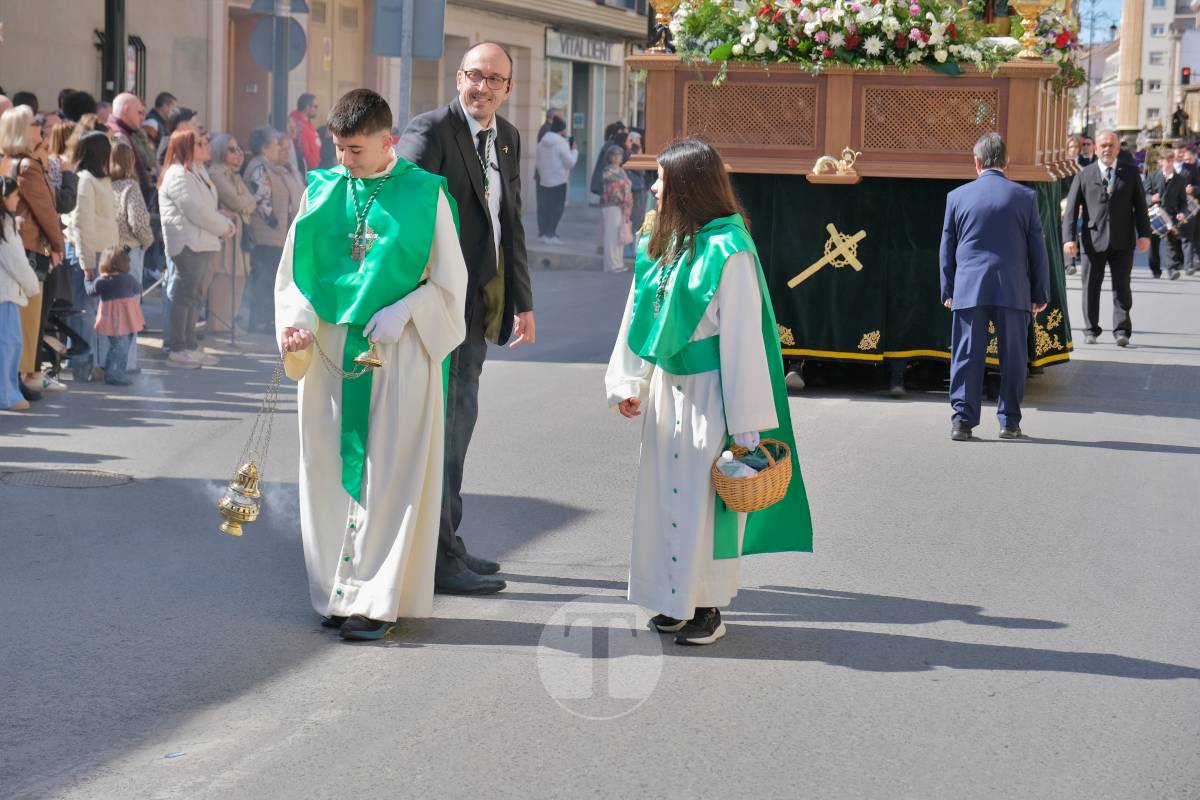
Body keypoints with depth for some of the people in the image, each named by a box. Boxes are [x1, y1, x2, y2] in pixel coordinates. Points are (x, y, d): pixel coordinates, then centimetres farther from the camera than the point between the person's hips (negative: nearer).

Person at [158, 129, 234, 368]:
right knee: (184, 296, -7)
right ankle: (177, 350, -4)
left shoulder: (199, 172, 18)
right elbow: (197, 211, -20)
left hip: (204, 243, 10)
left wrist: (224, 225, 0)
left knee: (192, 296, 13)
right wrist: (223, 227, -9)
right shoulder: (178, 175, -13)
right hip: (188, 244, -10)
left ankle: (190, 346, 18)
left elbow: (209, 209, 18)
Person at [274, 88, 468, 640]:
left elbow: (448, 281, 0)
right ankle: (338, 592, 13)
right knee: (332, 469, 5)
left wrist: (403, 313, -15)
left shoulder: (424, 195, -2)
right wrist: (297, 320, -9)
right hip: (328, 347, 3)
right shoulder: (322, 191, 6)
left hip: (399, 352, -3)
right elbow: (294, 269, 9)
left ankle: (376, 599, 0)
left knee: (388, 473, -3)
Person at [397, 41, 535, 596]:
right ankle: (438, 557, -1)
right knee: (449, 419, -7)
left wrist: (523, 302, 20)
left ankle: (446, 543, 25)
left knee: (457, 420, 15)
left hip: (481, 299, 8)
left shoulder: (507, 138, 13)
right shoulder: (432, 130, -13)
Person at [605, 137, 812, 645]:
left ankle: (708, 607, 7)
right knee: (665, 492, 10)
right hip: (665, 389, 7)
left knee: (704, 495, -3)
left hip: (708, 392, -7)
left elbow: (742, 338, -15)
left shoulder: (728, 252, -15)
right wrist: (629, 384, 4)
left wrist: (746, 423, -16)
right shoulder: (660, 247, 6)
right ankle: (675, 600, 19)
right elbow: (639, 319, 13)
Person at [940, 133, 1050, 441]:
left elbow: (947, 248, 8)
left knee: (967, 357, 3)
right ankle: (1009, 421, 9)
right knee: (1012, 357, 7)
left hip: (968, 289, 1)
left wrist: (948, 290, 15)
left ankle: (962, 419, -1)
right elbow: (1037, 249, 3)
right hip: (1013, 290, -1)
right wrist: (1041, 293, 10)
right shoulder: (1025, 197, 1)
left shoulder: (957, 196, 3)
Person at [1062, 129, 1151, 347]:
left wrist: (1144, 233, -3)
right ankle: (1091, 330, 15)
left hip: (1122, 242, 0)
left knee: (1122, 287, -1)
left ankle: (1122, 330, 1)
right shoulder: (1083, 175, 5)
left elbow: (1140, 205, 7)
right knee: (1091, 287, 5)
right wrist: (1068, 238, -9)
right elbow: (1071, 209, 1)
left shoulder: (1130, 173, 8)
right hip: (1093, 241, 0)